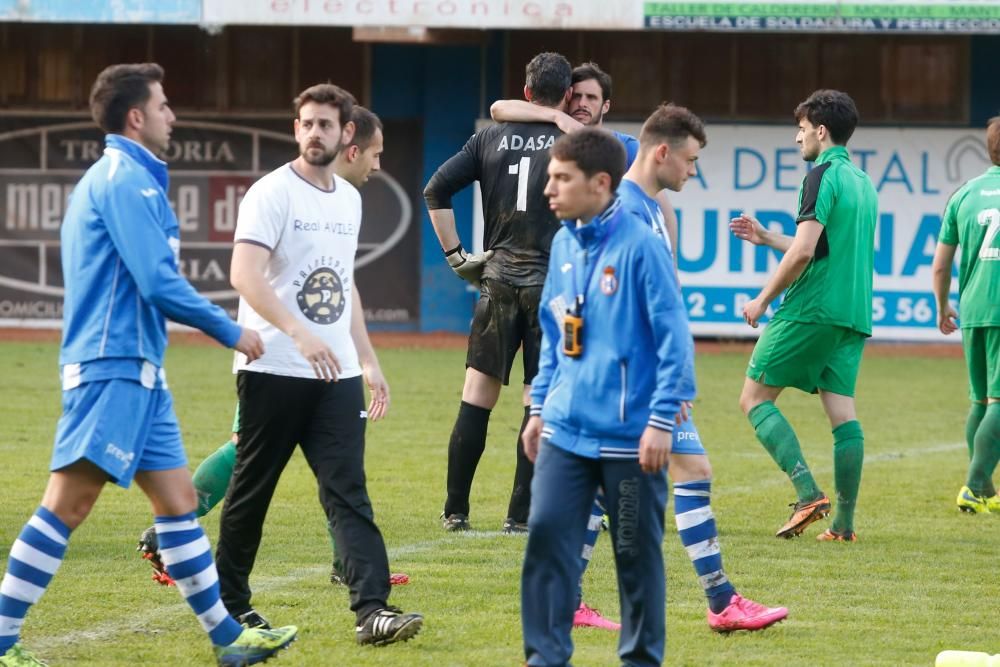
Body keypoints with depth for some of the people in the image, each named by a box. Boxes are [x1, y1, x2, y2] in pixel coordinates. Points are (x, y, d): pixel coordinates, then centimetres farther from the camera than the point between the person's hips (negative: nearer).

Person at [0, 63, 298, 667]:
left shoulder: (123, 177, 20)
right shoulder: (125, 178, -11)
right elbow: (158, 281, -17)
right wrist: (231, 332, -8)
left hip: (137, 372, 11)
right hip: (113, 368, -11)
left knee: (178, 498, 11)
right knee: (68, 504, -12)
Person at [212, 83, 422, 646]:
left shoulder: (349, 199, 14)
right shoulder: (272, 194, -9)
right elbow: (245, 275, -22)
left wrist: (369, 360, 19)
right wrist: (300, 334, -33)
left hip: (337, 373, 5)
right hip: (274, 369, -5)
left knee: (350, 494, -6)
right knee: (252, 491, 5)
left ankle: (373, 610, -15)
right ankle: (230, 602, 20)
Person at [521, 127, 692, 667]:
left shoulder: (639, 246, -13)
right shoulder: (564, 244, 8)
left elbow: (674, 339, -14)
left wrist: (662, 420, -16)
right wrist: (539, 407, 17)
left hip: (629, 436, -6)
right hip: (565, 431, 6)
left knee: (636, 553, 5)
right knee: (546, 534, -3)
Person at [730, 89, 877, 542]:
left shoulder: (822, 176, -9)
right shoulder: (864, 184, 18)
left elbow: (804, 252, -18)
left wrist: (764, 299, -8)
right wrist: (767, 239, 32)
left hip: (810, 311, -8)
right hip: (853, 315, 8)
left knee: (755, 398, 0)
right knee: (842, 411, 4)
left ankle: (808, 493, -14)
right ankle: (844, 523, -2)